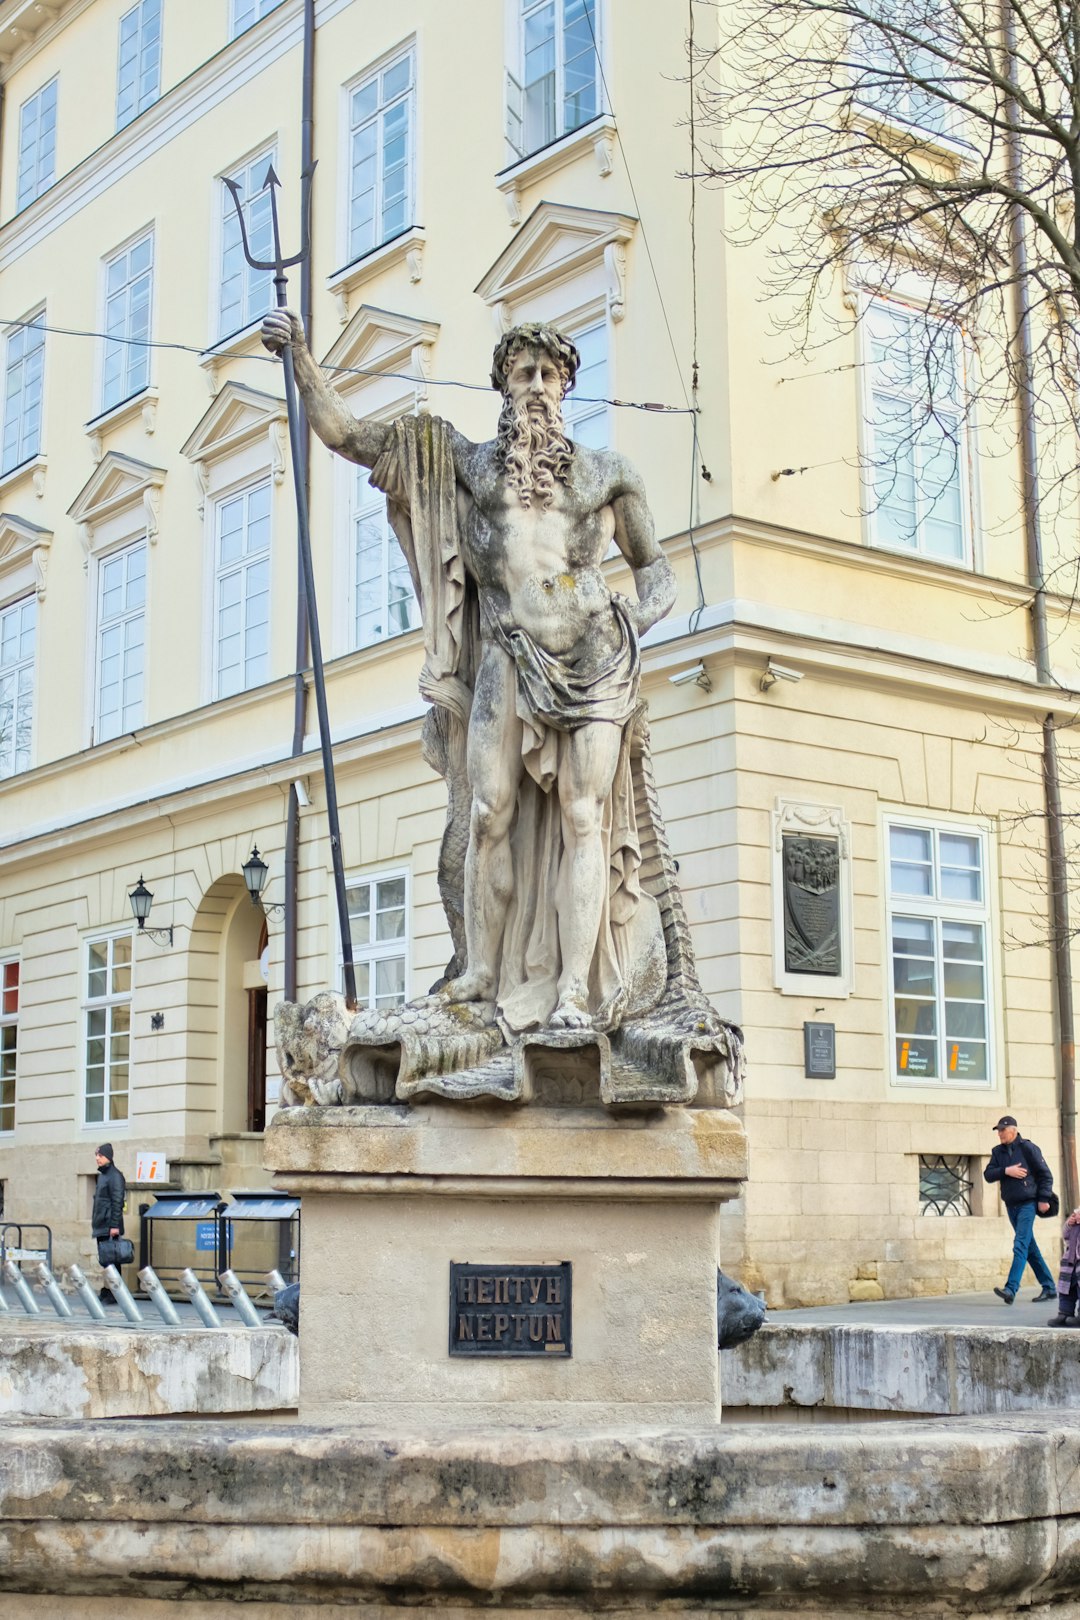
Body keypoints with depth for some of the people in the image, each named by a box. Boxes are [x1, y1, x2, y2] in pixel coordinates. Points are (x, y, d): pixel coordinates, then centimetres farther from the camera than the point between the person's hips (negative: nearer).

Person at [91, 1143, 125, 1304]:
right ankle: (105, 1293, 13)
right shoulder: (102, 1175, 18)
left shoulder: (115, 1176, -10)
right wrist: (94, 1222, 20)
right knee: (104, 1261, 10)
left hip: (110, 1228, -9)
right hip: (101, 1227, 9)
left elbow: (117, 1202, -16)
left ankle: (112, 1295, -6)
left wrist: (114, 1226, -21)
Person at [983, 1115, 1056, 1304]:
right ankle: (1049, 1288, 21)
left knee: (1020, 1246, -15)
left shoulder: (1027, 1148, -8)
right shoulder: (998, 1152, 9)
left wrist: (1044, 1199, -11)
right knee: (1030, 1248, 12)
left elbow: (1045, 1174, -6)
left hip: (1028, 1204, -7)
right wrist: (1006, 1171, -16)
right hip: (1011, 1205, 7)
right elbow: (988, 1175, 1)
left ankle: (1011, 1289, -24)